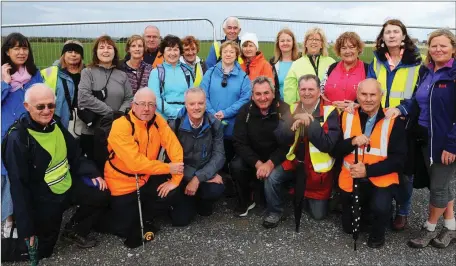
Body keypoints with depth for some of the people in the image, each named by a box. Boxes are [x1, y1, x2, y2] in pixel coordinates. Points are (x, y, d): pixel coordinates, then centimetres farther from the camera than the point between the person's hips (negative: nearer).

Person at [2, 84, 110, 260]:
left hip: (68, 185, 6)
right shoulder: (17, 139, -23)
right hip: (44, 198, -6)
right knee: (41, 252, 2)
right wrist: (26, 228, -18)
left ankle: (74, 231, 15)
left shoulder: (55, 124, -2)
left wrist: (92, 173, -4)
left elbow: (74, 154, 11)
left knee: (102, 195, -5)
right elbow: (19, 185, -21)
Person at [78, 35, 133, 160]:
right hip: (92, 132, -3)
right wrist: (110, 113, -14)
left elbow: (129, 99, 6)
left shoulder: (122, 75, 12)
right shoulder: (88, 72, 1)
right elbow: (84, 98, -13)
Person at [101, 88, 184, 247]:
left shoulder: (157, 120, -8)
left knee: (173, 192, -15)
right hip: (123, 184, -5)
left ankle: (144, 219, 13)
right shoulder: (121, 126, -25)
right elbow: (135, 162, -31)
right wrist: (168, 168, -23)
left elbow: (175, 149, -10)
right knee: (124, 228, -1)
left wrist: (175, 179, -20)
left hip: (146, 178, 5)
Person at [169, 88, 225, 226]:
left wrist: (198, 178, -26)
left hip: (206, 174, 1)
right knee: (181, 219, -11)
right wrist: (195, 178, -23)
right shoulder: (175, 125, -13)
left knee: (216, 190, -32)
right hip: (183, 176, -1)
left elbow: (219, 155, -13)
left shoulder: (215, 124, -8)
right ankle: (192, 201, 25)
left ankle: (203, 202, 7)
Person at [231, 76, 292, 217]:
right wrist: (257, 163, -25)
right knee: (236, 166, -26)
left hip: (277, 158, -2)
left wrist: (270, 163, -28)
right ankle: (245, 201, 3)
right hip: (252, 157, 3)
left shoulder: (284, 110, -16)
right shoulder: (245, 111, -9)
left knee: (272, 177, -32)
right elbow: (239, 143, -11)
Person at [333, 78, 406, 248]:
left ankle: (377, 232, 2)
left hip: (381, 179, -3)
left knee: (380, 207, -33)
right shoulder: (346, 116, -2)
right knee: (349, 227, 12)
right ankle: (369, 210, 44)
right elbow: (334, 151, -3)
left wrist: (368, 170, -23)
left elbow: (398, 159, -13)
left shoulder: (394, 121, -10)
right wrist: (352, 141, -22)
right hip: (351, 179, 3)